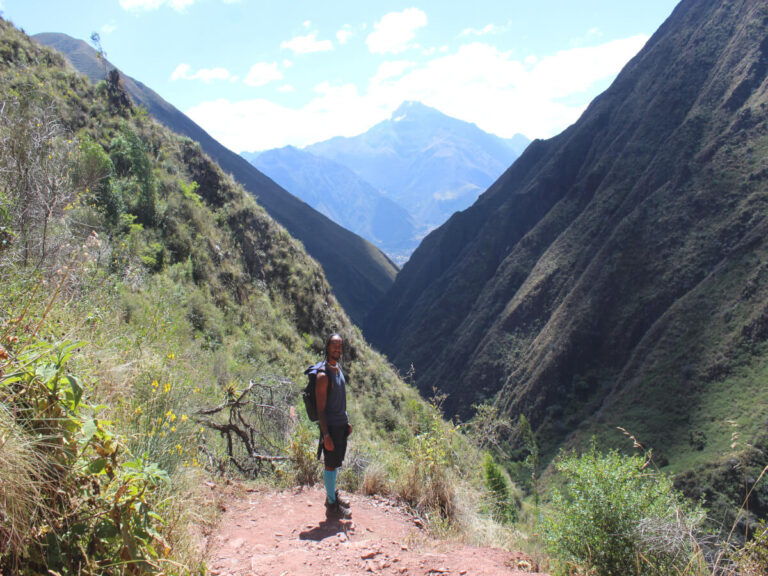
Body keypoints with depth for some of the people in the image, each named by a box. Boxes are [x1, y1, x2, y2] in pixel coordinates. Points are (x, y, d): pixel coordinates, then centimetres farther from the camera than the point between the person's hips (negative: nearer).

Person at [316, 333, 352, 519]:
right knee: (331, 465, 3)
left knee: (336, 462, 20)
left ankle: (332, 494, 36)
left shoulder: (338, 368, 7)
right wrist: (326, 436, -22)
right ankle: (331, 504, 15)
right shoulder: (323, 376, -21)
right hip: (330, 426, -9)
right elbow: (321, 409, -20)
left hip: (341, 424, 9)